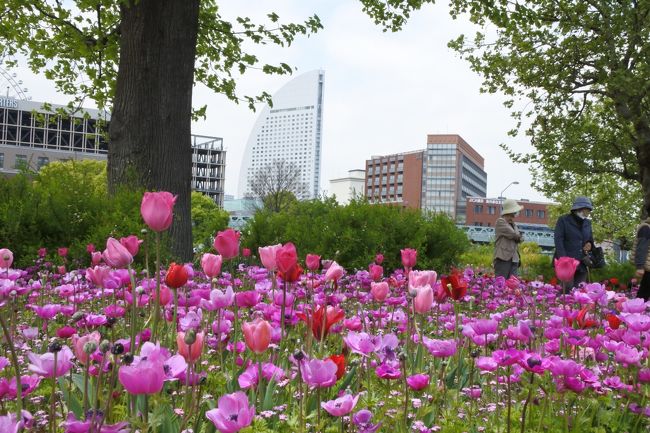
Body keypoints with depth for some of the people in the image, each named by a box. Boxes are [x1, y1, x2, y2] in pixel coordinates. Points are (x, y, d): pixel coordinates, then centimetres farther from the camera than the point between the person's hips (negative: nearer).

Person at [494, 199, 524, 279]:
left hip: (514, 259, 7)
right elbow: (513, 234, -10)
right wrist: (518, 236, 9)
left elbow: (518, 239, 15)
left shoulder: (513, 225, 22)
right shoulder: (500, 221, -3)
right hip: (503, 258, -7)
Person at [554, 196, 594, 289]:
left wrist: (590, 244, 2)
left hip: (582, 265, 6)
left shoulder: (587, 223, 17)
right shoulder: (563, 220, 0)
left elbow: (590, 239, 29)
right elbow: (558, 241, -7)